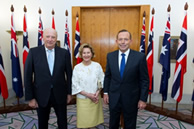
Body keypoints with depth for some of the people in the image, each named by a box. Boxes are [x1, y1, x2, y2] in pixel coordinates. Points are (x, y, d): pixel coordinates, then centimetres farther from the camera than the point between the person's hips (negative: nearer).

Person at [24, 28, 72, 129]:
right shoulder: (33, 52, -6)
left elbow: (69, 73, 0)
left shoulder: (64, 53, -5)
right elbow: (27, 75, -5)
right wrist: (30, 97, -5)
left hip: (60, 95, 1)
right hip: (41, 95, 0)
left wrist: (69, 92, 3)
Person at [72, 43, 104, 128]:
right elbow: (75, 85, -6)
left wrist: (98, 92, -11)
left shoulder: (97, 66, -2)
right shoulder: (77, 68, -7)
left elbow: (102, 80, 3)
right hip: (82, 99, -1)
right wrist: (87, 94, -11)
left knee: (95, 120, 12)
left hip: (96, 98, 1)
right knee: (84, 122, 8)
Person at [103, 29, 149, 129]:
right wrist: (105, 92, 4)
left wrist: (143, 99, -8)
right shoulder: (110, 56, -3)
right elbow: (107, 76, 5)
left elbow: (145, 80, -8)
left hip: (131, 98, -2)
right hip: (113, 97, 3)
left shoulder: (140, 57, -13)